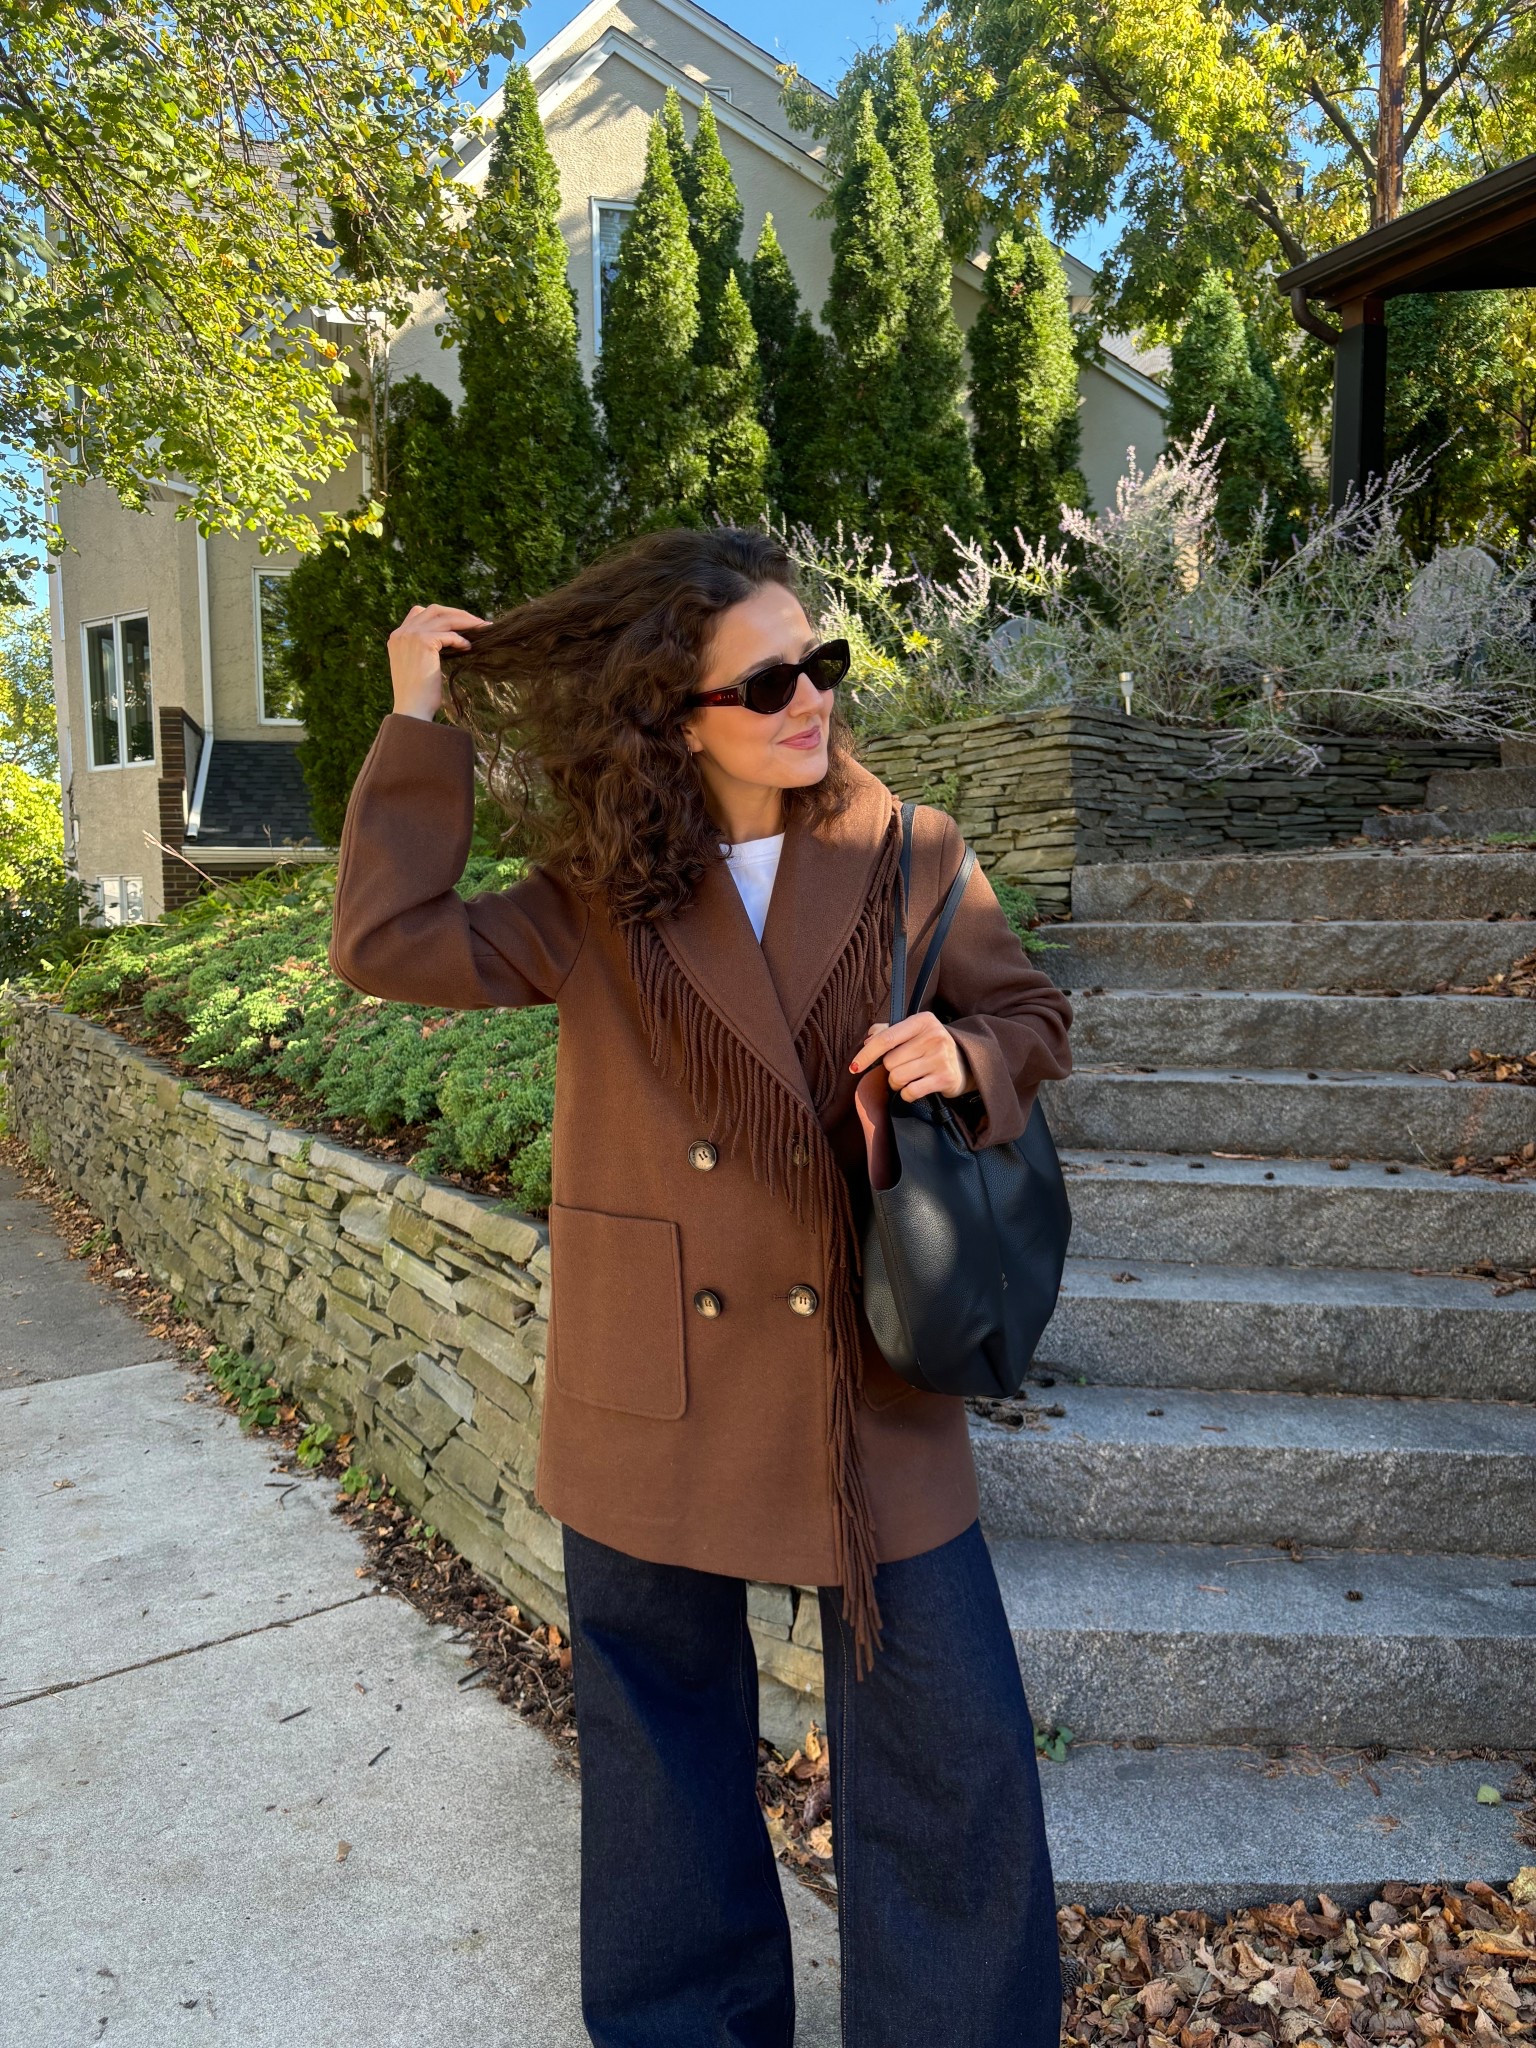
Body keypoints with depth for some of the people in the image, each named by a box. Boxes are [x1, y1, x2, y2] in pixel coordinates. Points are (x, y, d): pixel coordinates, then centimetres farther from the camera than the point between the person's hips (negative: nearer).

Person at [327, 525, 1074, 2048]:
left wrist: (958, 1057, -16)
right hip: (656, 1396, 1)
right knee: (662, 1741, 20)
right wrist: (419, 722, -10)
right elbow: (390, 940, -12)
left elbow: (1031, 1023, 7)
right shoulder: (601, 898, -2)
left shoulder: (907, 857, -2)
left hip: (868, 1384, 0)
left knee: (947, 1752, 7)